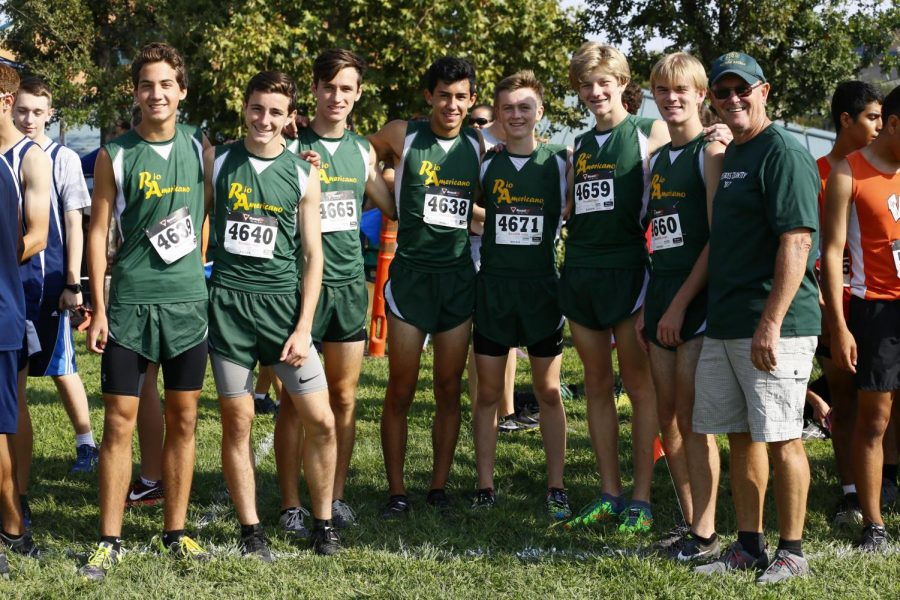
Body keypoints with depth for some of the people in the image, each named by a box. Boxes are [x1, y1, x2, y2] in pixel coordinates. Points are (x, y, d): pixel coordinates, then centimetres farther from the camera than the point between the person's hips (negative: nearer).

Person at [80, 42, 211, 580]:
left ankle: (175, 532, 18)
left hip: (188, 300, 2)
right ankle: (110, 541, 5)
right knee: (119, 421, -1)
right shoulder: (115, 155, -1)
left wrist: (199, 271, 7)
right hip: (128, 302, -2)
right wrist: (97, 309, -5)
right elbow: (98, 232, 0)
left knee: (183, 420, 7)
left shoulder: (199, 148, 4)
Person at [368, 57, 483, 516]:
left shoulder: (479, 146, 7)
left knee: (449, 391, 7)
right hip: (411, 274, -3)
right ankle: (396, 492, 7)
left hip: (459, 276, 3)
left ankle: (439, 486, 17)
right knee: (400, 392, 0)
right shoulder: (401, 137, -2)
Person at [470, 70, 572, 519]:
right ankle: (485, 487, 13)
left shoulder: (561, 163, 0)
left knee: (549, 392, 4)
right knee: (488, 393, 5)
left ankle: (556, 489, 12)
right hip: (492, 288, 1)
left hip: (542, 287, -1)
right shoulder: (485, 165, 4)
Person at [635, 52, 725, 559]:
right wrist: (647, 306, 13)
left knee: (693, 420, -6)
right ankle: (690, 522, 19)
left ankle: (705, 534, 0)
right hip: (661, 303, 8)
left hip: (697, 301, -8)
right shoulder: (658, 161, 16)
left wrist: (680, 303, -16)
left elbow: (718, 239, -14)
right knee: (668, 419, 9)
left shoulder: (711, 153, -8)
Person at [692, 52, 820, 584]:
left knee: (781, 437, -4)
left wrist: (770, 324, -23)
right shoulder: (729, 156, 17)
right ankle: (749, 546, 21)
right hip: (724, 323, 9)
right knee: (741, 435, 13)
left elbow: (796, 241, -19)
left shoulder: (784, 153, -11)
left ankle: (792, 551, 6)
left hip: (773, 326, -9)